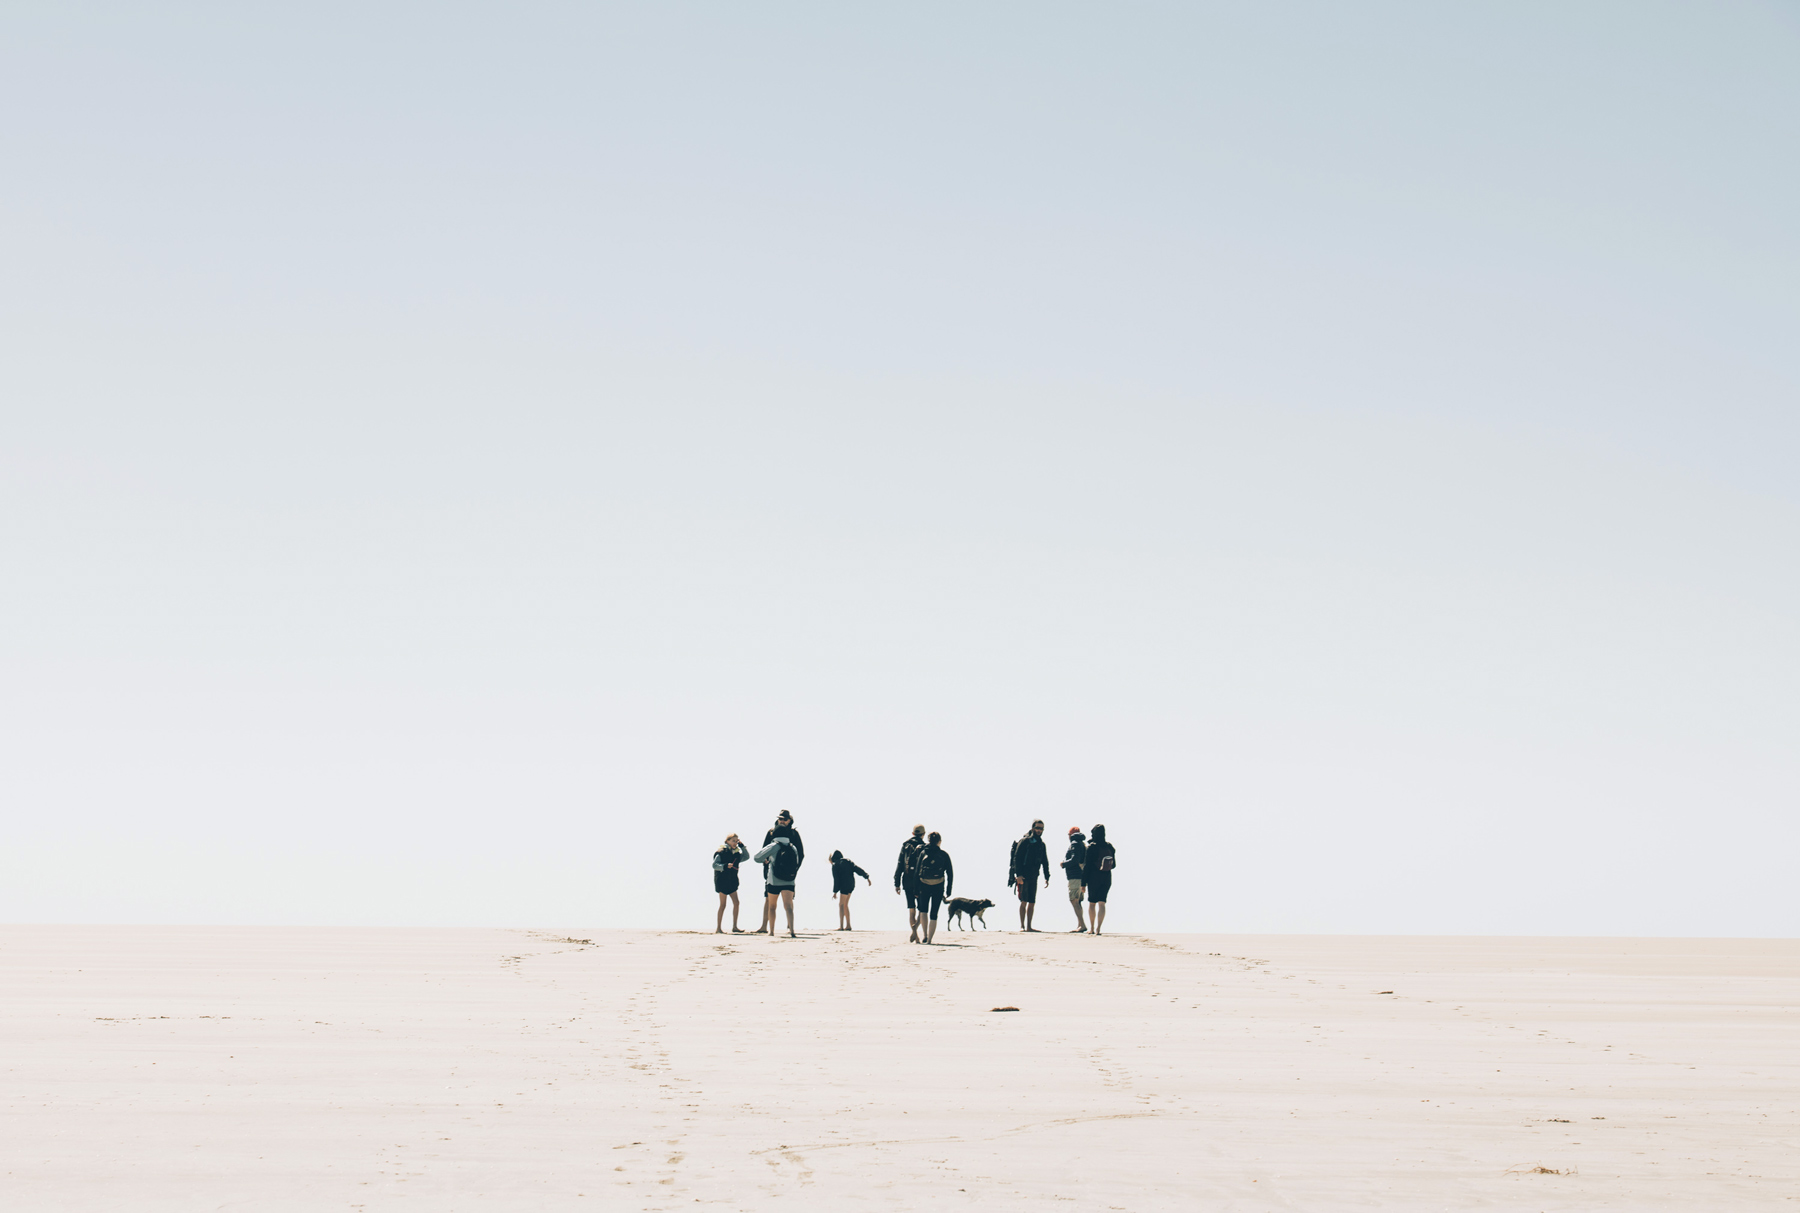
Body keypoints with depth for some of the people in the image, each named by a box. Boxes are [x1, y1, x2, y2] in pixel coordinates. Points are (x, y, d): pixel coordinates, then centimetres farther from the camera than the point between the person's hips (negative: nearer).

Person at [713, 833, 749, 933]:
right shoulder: (721, 852, -9)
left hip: (732, 881, 7)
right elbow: (714, 865, -14)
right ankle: (718, 928, 2)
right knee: (723, 904, -4)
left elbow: (746, 857, 20)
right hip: (722, 880, -7)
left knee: (736, 903, 1)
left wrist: (742, 846, 6)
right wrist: (725, 866, -30)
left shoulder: (736, 853, 12)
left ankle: (734, 927, 8)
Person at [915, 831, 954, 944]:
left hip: (924, 886, 0)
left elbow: (917, 871, -2)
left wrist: (916, 890, 2)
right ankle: (929, 939, 4)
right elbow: (950, 874, -1)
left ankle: (925, 935, 2)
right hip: (938, 887, 0)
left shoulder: (923, 853, -1)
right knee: (934, 914, 7)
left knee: (923, 910, 16)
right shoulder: (944, 855, -2)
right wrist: (948, 891, 5)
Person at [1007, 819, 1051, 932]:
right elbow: (1017, 858, -11)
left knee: (1032, 902, 5)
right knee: (1024, 901, -9)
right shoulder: (1024, 841, -5)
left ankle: (1029, 926, 9)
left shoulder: (1042, 845, 15)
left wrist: (1047, 877, 12)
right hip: (1023, 876, -6)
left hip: (1033, 877, 6)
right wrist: (1018, 875, -19)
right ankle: (1022, 926, -6)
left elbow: (1045, 862, 20)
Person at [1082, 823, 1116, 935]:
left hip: (1094, 877, -3)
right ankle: (1098, 928, -11)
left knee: (1091, 902, 13)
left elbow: (1086, 865, -9)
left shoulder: (1091, 847, -10)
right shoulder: (1109, 847, 2)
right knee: (1102, 903, 1)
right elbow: (1113, 865, 9)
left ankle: (1092, 928, 18)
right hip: (1107, 878, 3)